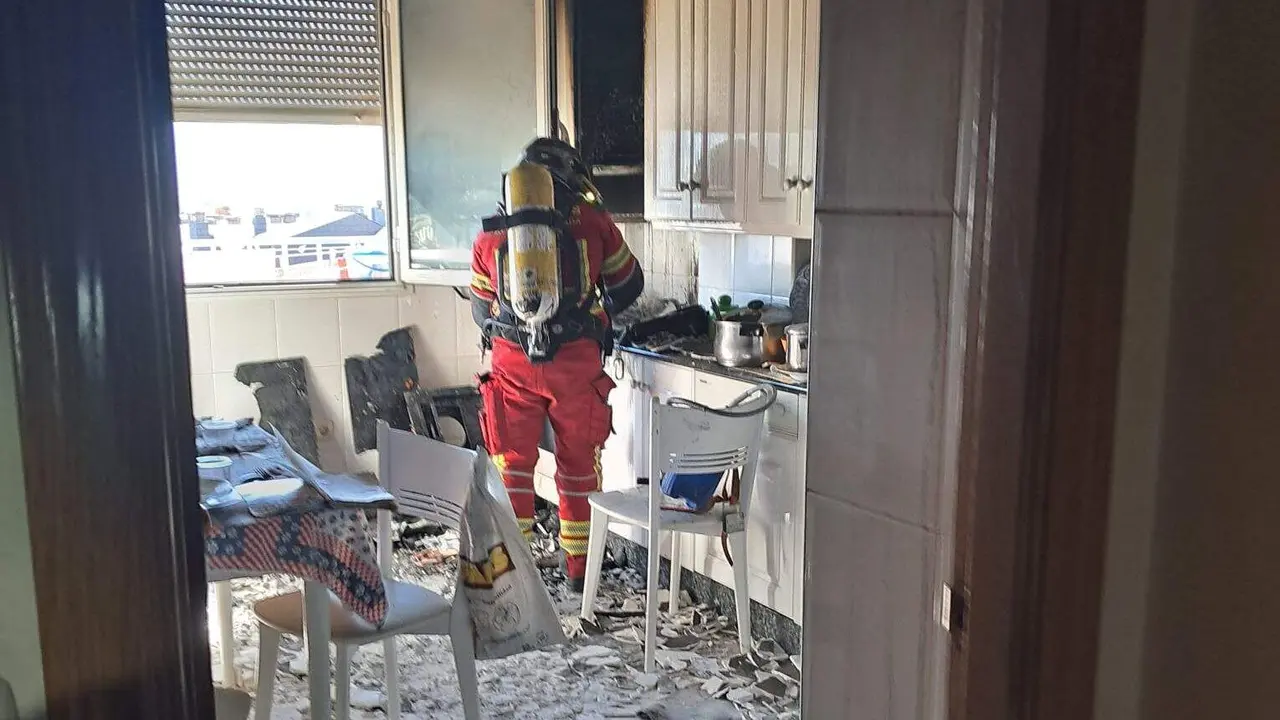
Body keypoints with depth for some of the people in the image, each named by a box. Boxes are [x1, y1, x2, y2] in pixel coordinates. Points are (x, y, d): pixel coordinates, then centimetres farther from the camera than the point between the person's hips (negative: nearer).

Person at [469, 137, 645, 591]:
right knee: (578, 466, 14)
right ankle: (579, 568, 24)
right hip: (577, 365, -1)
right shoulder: (593, 223, 2)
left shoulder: (491, 237, 8)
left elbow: (482, 312, 15)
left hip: (512, 366, 1)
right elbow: (628, 285, 14)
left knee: (512, 464, 14)